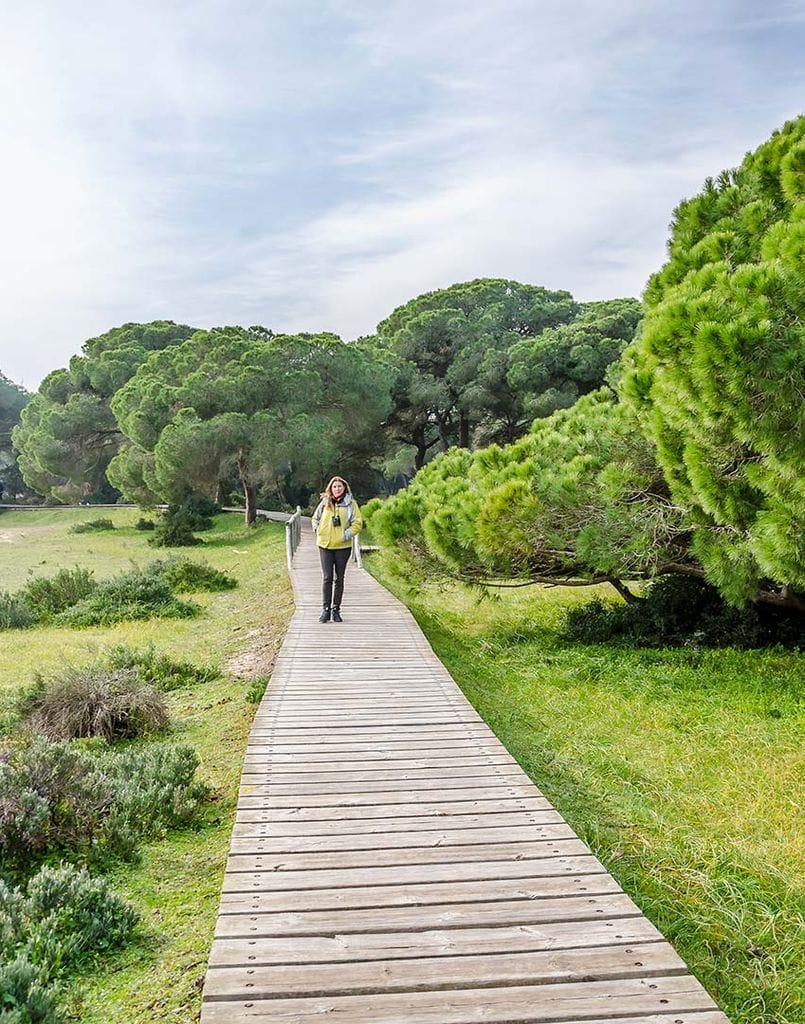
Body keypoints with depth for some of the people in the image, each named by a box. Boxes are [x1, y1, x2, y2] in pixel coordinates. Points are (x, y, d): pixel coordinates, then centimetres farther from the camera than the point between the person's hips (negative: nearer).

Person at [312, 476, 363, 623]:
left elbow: (357, 523, -3)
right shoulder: (325, 503, 3)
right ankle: (325, 609, 4)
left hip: (343, 546, -1)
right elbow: (315, 518, 17)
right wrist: (317, 531, 3)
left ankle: (336, 609, 16)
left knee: (339, 579, 7)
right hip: (325, 546, 1)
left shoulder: (351, 504, -2)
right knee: (327, 578, -2)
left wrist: (346, 534, -12)